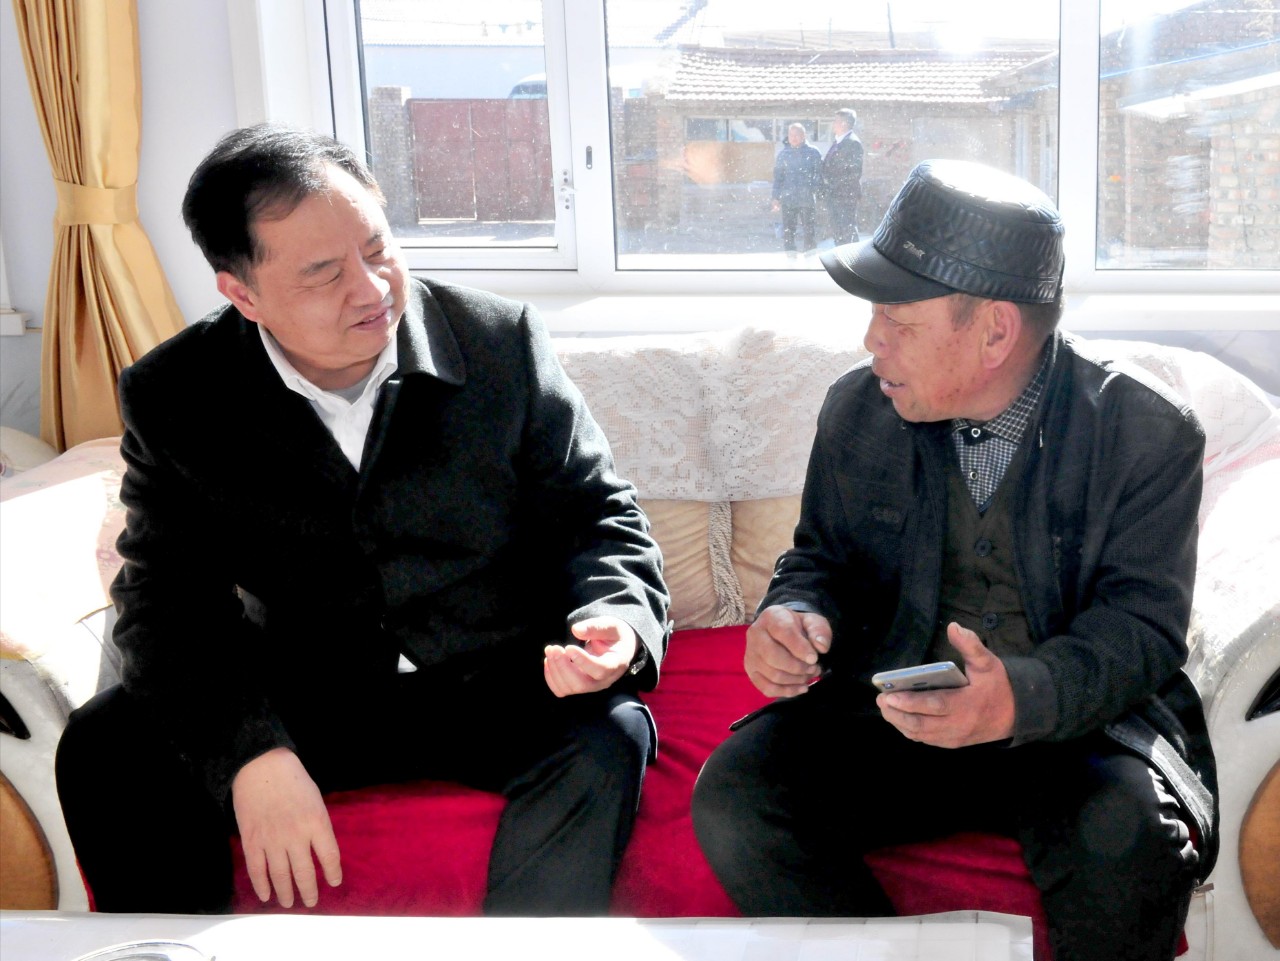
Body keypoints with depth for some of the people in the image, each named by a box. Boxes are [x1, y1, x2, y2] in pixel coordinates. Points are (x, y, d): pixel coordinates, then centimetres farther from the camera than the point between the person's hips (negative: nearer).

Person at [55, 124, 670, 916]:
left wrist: (614, 620, -24)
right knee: (107, 749, -19)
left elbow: (599, 515, -1)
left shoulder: (502, 340, -7)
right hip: (303, 701, 1)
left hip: (499, 687, 0)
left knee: (609, 734, -30)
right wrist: (251, 748, -25)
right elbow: (169, 598, -6)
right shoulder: (174, 398, -5)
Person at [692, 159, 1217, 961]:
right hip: (891, 704, 3)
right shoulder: (859, 408, 3)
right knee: (734, 798, -21)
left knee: (1129, 841, -34)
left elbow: (1144, 623, -12)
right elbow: (823, 558, 13)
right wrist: (795, 616, -13)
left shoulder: (1150, 431, -8)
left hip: (1077, 715, -2)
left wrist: (1023, 697, -33)